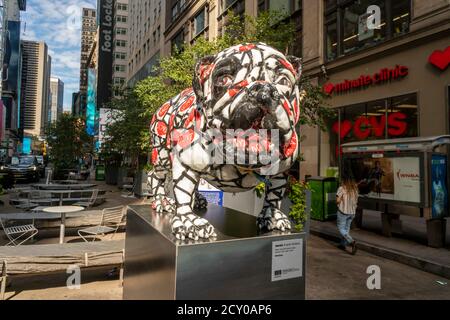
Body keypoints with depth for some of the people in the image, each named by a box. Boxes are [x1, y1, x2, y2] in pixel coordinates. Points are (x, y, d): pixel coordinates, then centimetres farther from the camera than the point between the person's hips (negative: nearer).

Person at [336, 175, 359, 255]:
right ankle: (343, 244, 26)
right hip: (352, 212, 6)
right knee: (347, 228, 17)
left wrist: (342, 199, 2)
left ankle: (352, 242, -15)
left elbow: (337, 200, -17)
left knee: (341, 229, 2)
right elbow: (356, 201, 13)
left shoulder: (342, 188, -13)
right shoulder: (355, 189, 6)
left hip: (343, 211, -6)